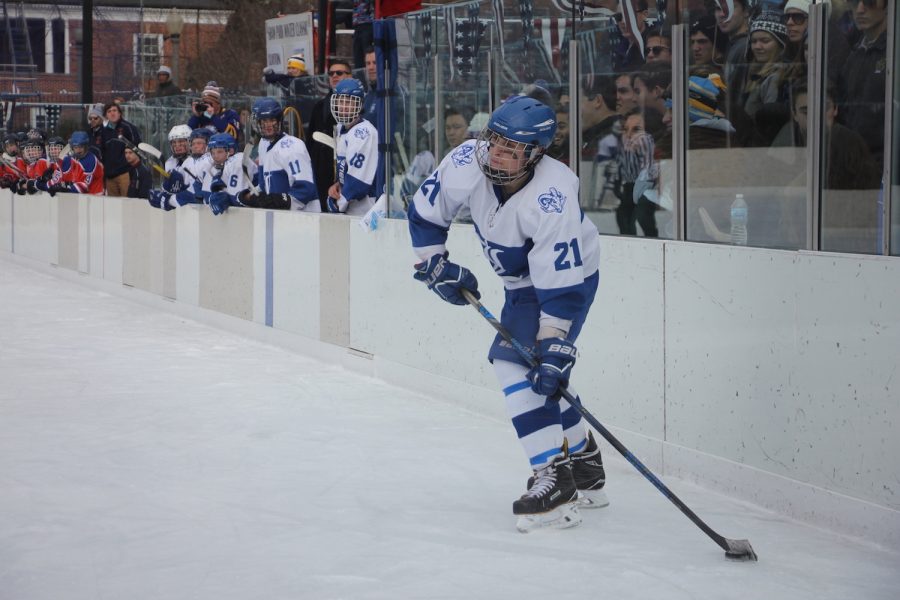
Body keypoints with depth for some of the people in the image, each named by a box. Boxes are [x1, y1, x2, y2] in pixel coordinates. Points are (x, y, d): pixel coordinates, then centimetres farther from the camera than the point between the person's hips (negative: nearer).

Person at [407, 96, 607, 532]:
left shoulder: (551, 197, -37)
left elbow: (562, 284, -35)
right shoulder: (466, 162, -21)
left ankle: (555, 481, -22)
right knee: (517, 361, 15)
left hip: (569, 275, -8)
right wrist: (436, 266, -7)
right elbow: (425, 212, -3)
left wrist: (554, 347, -36)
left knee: (517, 362, -22)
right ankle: (584, 462, 32)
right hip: (521, 280, 8)